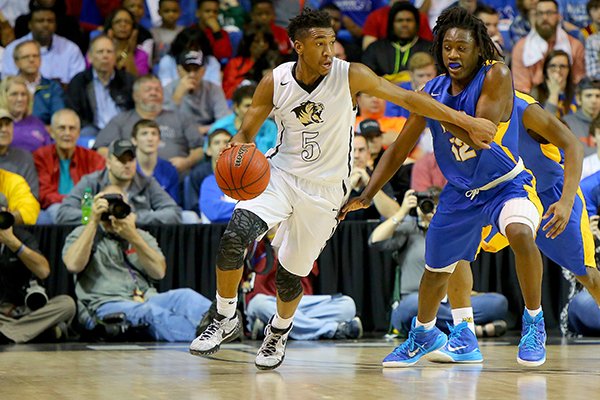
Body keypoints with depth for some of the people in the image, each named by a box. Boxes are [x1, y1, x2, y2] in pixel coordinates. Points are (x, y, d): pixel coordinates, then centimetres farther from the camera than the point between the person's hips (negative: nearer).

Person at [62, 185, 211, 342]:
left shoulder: (142, 236, 25)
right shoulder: (83, 234, 17)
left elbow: (159, 272, 6)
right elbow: (73, 265, -7)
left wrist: (134, 238, -6)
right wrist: (93, 221, -4)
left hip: (147, 300, 4)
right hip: (105, 305, -4)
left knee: (185, 297, -28)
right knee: (150, 312, -37)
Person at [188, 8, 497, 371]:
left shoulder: (350, 76, -15)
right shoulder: (275, 82, -9)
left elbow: (407, 98, -11)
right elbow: (246, 132, 2)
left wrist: (467, 122, -13)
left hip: (325, 191, -1)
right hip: (281, 174, 1)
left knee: (290, 275, 5)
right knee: (235, 236, -24)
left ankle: (279, 332, 40)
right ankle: (226, 320, -2)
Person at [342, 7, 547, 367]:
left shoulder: (496, 76, -20)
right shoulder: (433, 91, -5)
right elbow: (399, 150, 4)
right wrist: (367, 195, -3)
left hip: (507, 185, -5)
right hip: (461, 192, 5)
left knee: (521, 233, -36)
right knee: (435, 269, 15)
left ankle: (534, 323, -16)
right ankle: (424, 334, 45)